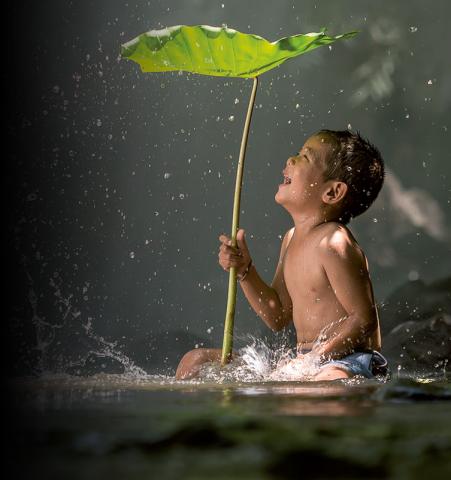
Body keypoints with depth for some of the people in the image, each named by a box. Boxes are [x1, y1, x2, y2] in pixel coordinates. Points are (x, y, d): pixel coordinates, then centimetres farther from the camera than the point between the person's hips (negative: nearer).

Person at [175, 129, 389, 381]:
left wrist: (313, 359, -21)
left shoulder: (333, 243, -16)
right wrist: (244, 270, 6)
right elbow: (278, 318, 17)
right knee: (196, 361, 11)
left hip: (351, 363, -9)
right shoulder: (292, 239, 13)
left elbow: (364, 319, -17)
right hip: (304, 361, 9)